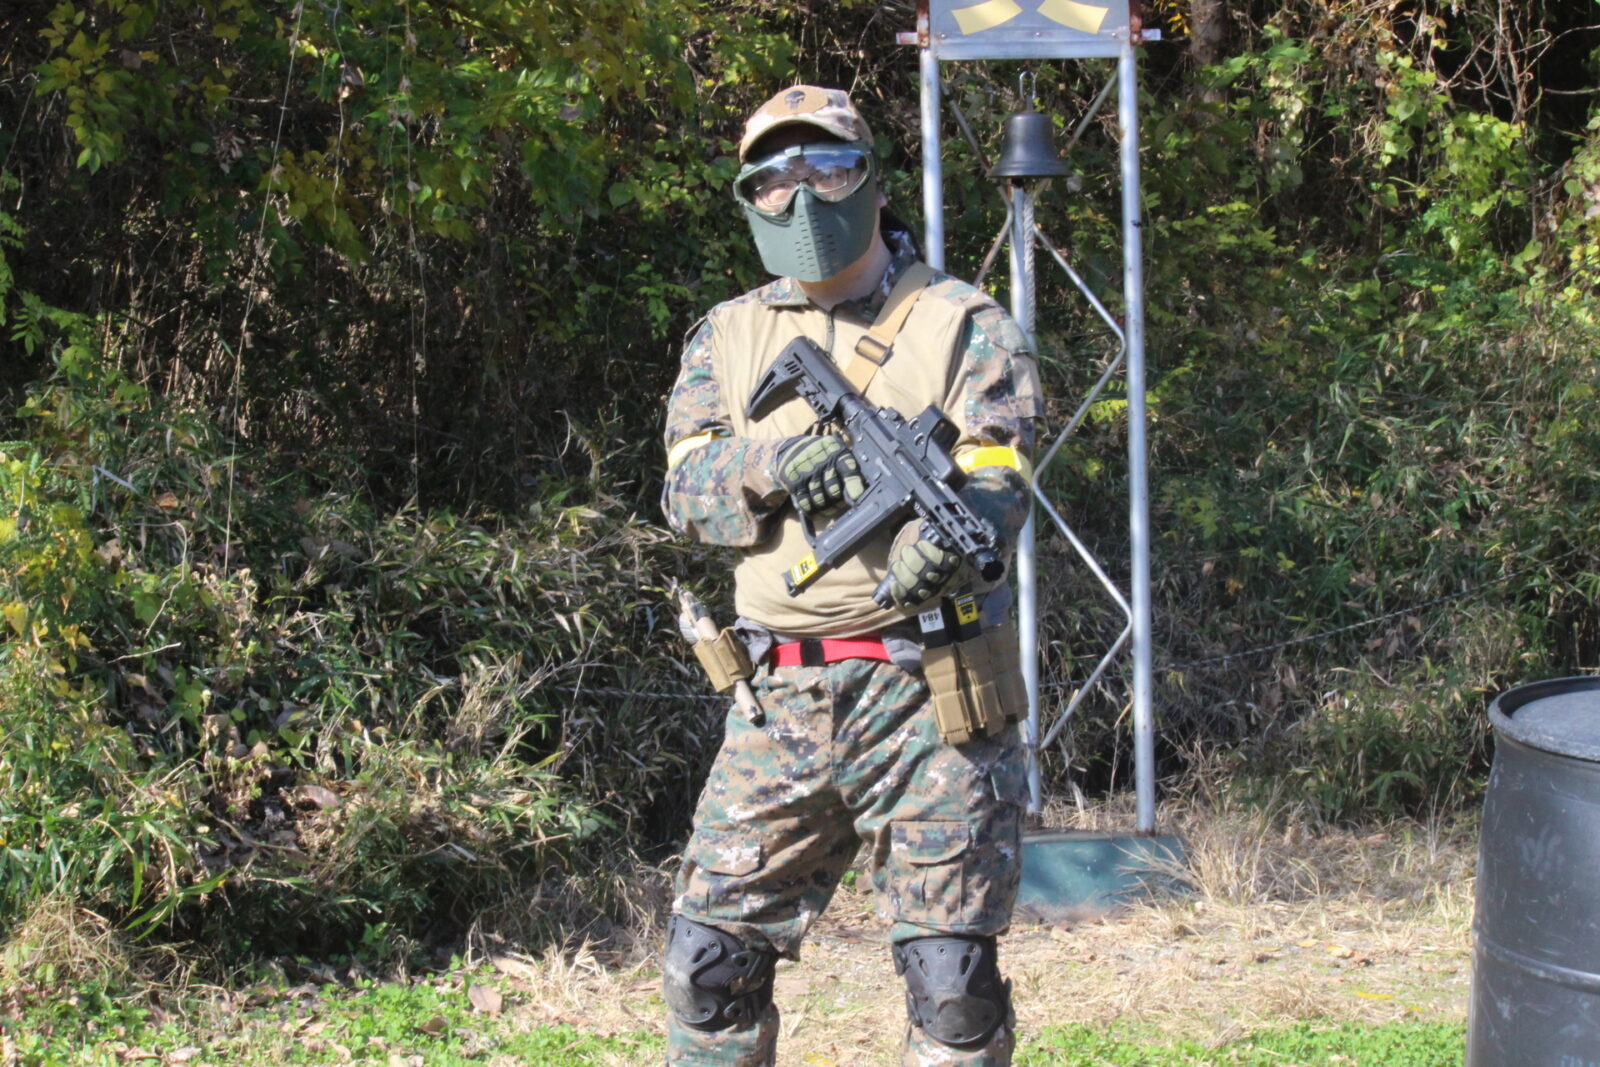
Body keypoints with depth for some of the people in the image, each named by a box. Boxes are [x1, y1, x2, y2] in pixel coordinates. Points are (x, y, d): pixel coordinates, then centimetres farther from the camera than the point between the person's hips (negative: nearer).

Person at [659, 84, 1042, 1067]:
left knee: (952, 978, -4)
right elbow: (687, 489, 3)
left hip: (930, 699, -4)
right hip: (780, 698, 4)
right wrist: (772, 464, -20)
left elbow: (997, 477, -11)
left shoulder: (963, 328, 2)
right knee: (709, 958, 5)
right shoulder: (729, 337, 14)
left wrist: (937, 545, -34)